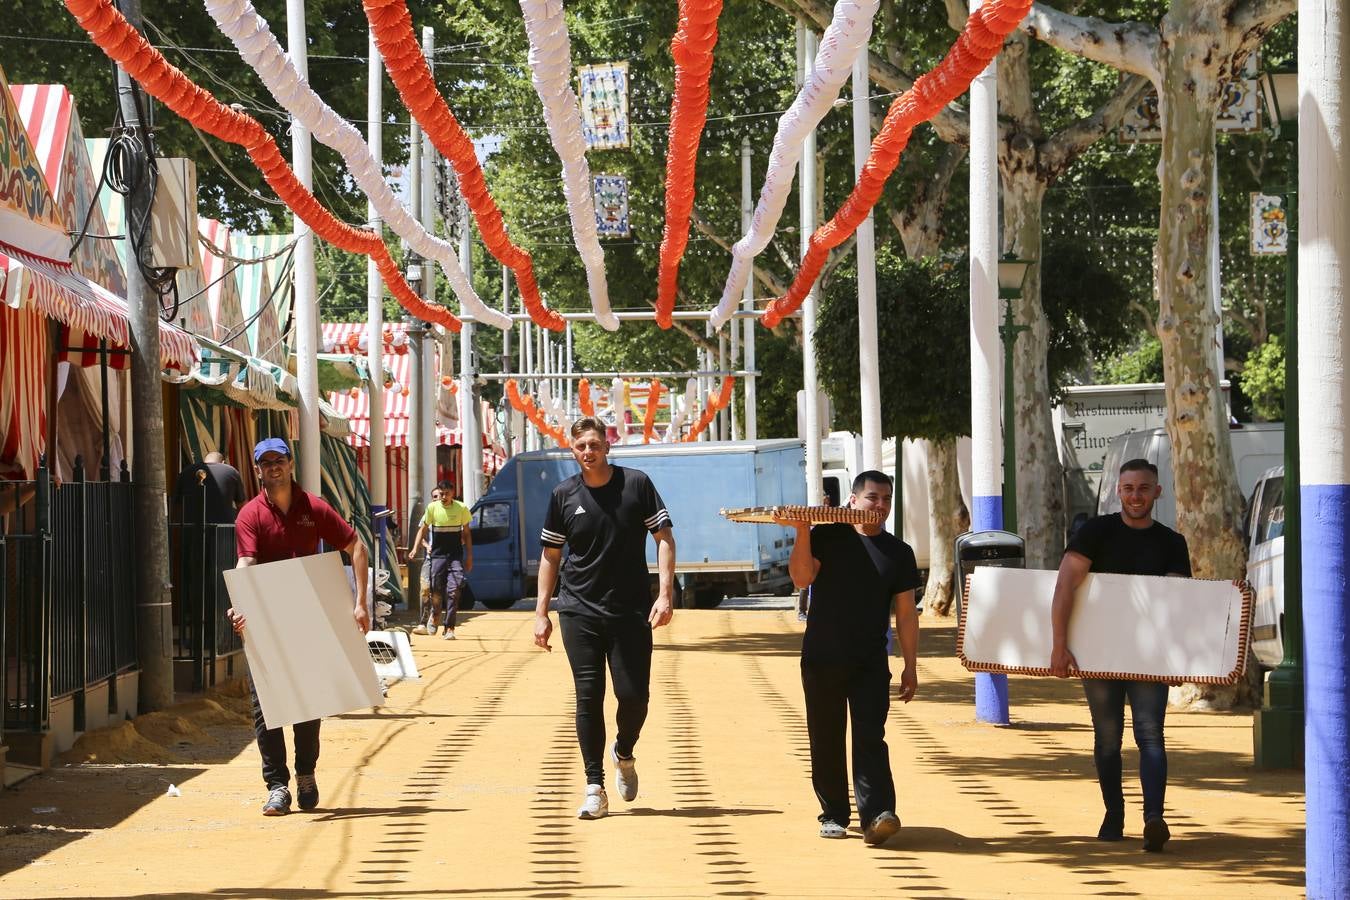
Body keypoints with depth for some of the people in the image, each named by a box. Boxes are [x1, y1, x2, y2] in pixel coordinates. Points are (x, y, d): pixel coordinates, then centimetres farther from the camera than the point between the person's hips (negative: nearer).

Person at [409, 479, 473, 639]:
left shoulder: (461, 508, -1)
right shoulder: (432, 508, -2)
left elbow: (466, 534, 8)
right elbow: (422, 529, 6)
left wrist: (469, 557, 7)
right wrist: (416, 548, -8)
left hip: (456, 555, 0)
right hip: (436, 555, 0)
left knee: (454, 591, -11)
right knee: (436, 590, -2)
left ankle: (449, 627, -8)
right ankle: (433, 615, 30)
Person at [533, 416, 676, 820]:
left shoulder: (636, 484, -1)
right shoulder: (564, 495, 4)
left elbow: (664, 539, 0)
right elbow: (550, 555, 12)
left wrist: (665, 594, -10)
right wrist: (541, 612, 6)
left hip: (631, 611, -1)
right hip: (579, 611, 1)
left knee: (634, 695, -4)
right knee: (588, 696, -3)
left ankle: (624, 754, 28)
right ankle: (595, 789, 1)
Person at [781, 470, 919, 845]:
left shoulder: (898, 552, 8)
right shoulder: (827, 537, 2)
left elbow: (906, 613, 9)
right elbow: (802, 578, -12)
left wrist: (910, 666, 5)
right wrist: (802, 532, -21)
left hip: (870, 663, 0)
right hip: (822, 659, 0)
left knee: (870, 739, -12)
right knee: (826, 741, 6)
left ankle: (876, 815, -21)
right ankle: (833, 814, 18)